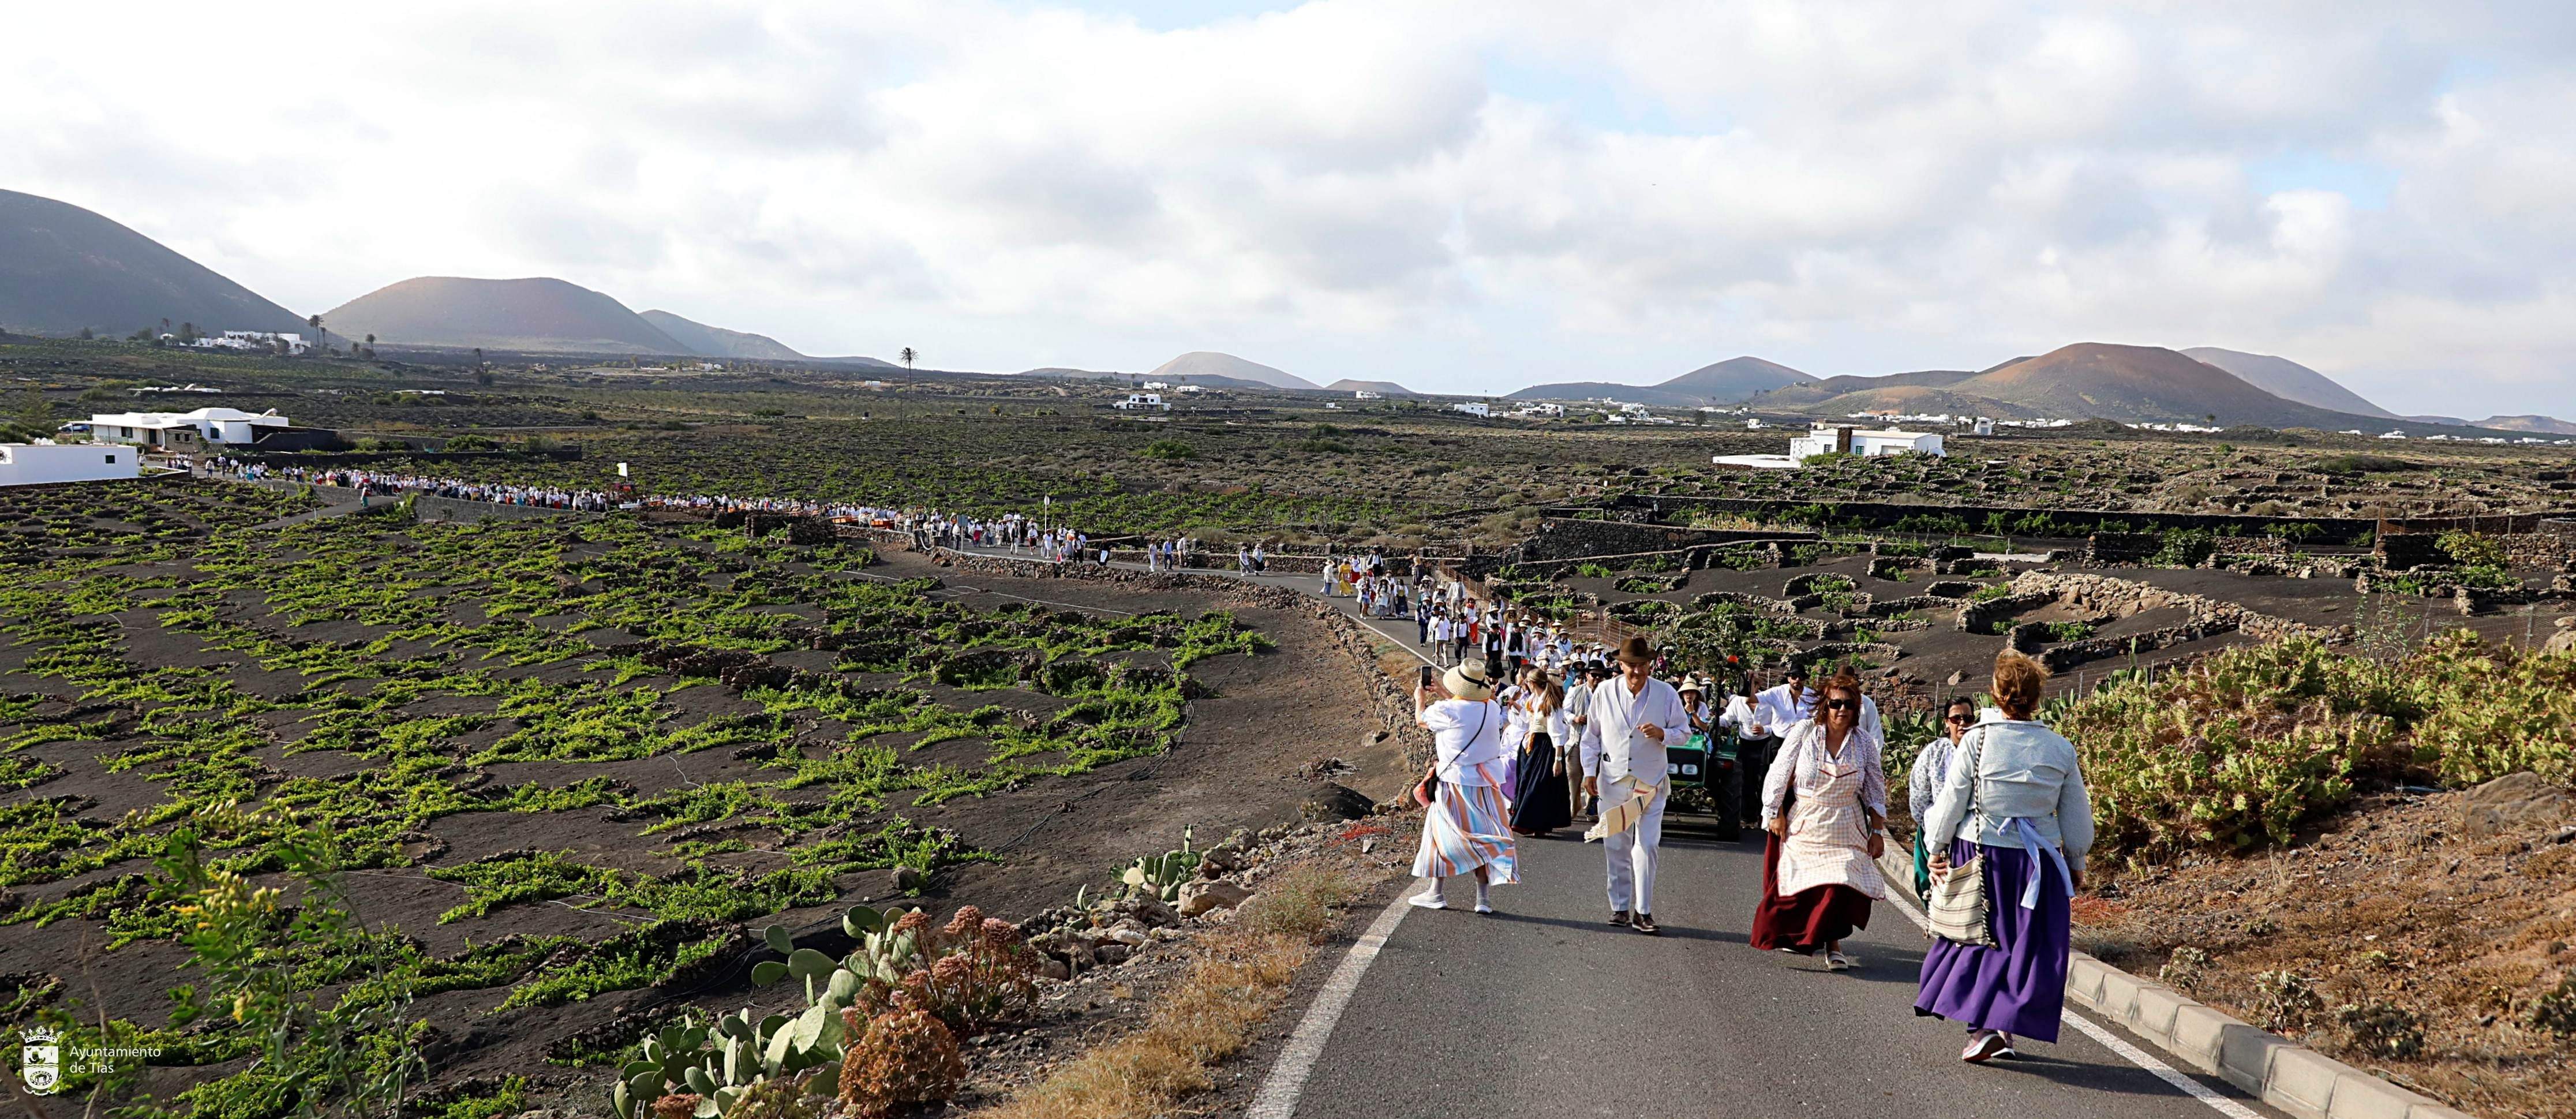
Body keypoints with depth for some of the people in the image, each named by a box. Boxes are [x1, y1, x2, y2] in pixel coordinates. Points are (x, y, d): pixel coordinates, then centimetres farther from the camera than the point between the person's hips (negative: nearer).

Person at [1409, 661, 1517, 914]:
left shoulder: (1446, 710, -16)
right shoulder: (1491, 708, 0)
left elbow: (1421, 719, 6)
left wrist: (1420, 698, 26)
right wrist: (1444, 694, 32)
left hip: (1457, 782, -5)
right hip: (1488, 782, 5)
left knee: (1441, 833, 9)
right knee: (1483, 837, 10)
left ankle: (1434, 893, 15)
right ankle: (1484, 898, 9)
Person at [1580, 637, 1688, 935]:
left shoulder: (1666, 694, -5)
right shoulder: (1604, 692, -2)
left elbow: (1684, 731, 4)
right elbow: (1592, 735, 8)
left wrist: (1662, 734, -17)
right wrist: (1589, 772, 4)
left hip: (1651, 782, -1)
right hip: (1613, 780, 2)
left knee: (1646, 847, -7)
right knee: (1616, 848, 7)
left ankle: (1643, 912, 0)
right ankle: (1620, 908, 18)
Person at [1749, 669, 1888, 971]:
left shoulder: (1864, 742, 2)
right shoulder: (1803, 733, -6)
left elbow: (1875, 790, 8)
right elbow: (1779, 774, -1)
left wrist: (1877, 830, 6)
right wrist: (1775, 813, -3)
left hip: (1845, 829, 1)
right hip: (1803, 824, -1)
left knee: (1841, 885, -10)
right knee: (1799, 884, 3)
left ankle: (1833, 942, 6)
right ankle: (1794, 936, 26)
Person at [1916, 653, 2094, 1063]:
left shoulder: (1976, 741, -10)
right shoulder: (2061, 749, -2)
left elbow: (1951, 802, -6)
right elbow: (2076, 816, 6)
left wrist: (1936, 848, 7)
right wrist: (2076, 863, 20)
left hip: (1980, 855, -2)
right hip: (2037, 862, 2)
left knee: (1977, 941, 10)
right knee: (2026, 945, 13)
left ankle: (1982, 1027, 0)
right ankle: (2005, 1028, 14)